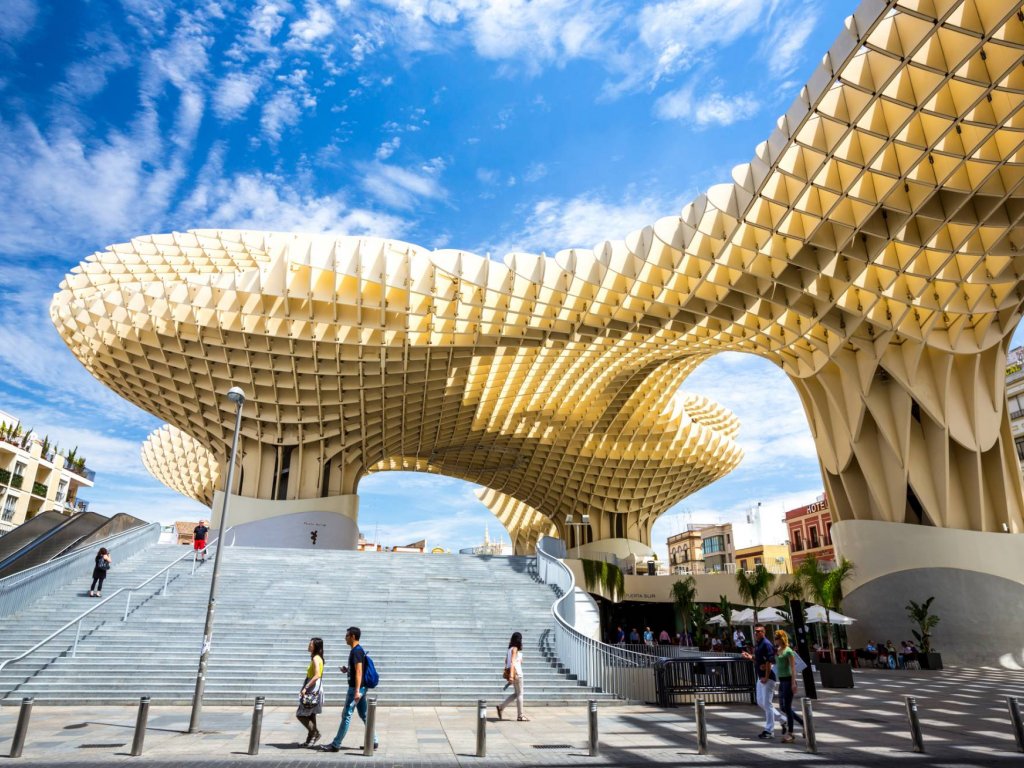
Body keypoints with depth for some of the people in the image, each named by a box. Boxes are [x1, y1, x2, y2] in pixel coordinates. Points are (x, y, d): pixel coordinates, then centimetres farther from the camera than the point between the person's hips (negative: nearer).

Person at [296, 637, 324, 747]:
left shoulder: (316, 658, -16)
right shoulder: (318, 658, 12)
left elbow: (316, 676, -25)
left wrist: (305, 688, -24)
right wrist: (306, 687, 18)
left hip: (313, 690, -10)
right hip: (314, 689, 10)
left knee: (300, 714, -3)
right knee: (310, 715, 13)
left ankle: (315, 733, 0)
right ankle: (310, 739, 19)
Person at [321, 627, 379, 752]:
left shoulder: (356, 651, -16)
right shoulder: (359, 650, 14)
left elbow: (359, 671, -22)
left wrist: (356, 691, -25)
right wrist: (347, 670, 9)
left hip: (356, 688, -10)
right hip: (361, 688, 10)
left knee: (346, 716, -2)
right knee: (364, 715, 12)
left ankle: (336, 745, 6)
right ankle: (374, 742, 15)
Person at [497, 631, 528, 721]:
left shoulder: (510, 648, 12)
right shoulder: (515, 649, -15)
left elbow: (506, 661, 18)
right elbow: (512, 662, -24)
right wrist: (511, 675, -31)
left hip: (514, 673, 9)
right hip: (516, 673, -9)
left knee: (516, 693, 15)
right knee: (519, 694, 1)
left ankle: (501, 707, 11)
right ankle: (520, 715, 8)